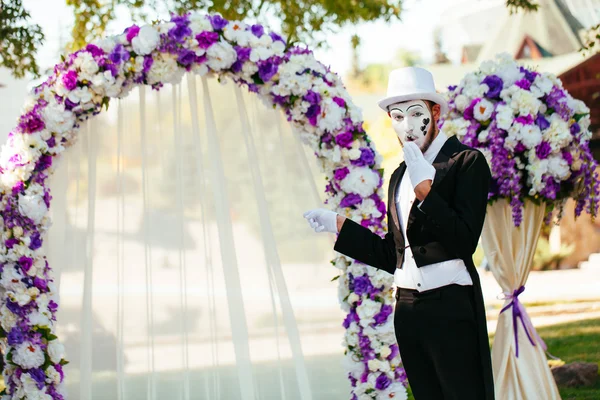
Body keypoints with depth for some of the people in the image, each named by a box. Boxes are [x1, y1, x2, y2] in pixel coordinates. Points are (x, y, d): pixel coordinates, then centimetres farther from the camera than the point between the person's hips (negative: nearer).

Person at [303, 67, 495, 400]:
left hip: (450, 309, -6)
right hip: (408, 309, 6)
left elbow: (464, 243, -14)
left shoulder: (467, 162, -3)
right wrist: (338, 225, 15)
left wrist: (424, 188, -22)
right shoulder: (399, 176, 17)